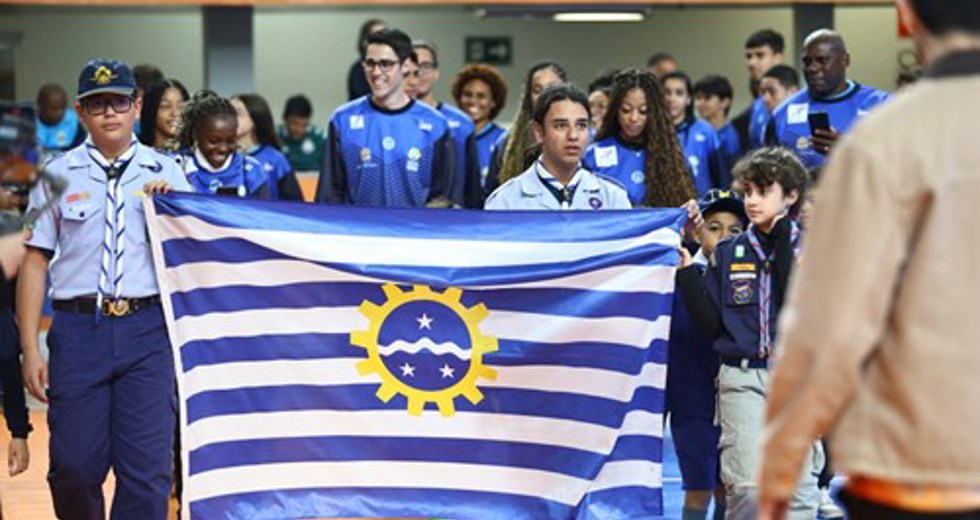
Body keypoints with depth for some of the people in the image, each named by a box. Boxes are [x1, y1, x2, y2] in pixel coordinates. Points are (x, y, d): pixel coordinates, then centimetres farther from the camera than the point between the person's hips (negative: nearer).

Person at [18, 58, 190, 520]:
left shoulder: (165, 173, 11)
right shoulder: (58, 175, 10)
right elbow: (35, 262, 7)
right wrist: (30, 349, 0)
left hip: (147, 329, 0)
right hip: (78, 327, 0)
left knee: (147, 467, -7)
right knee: (73, 467, 1)